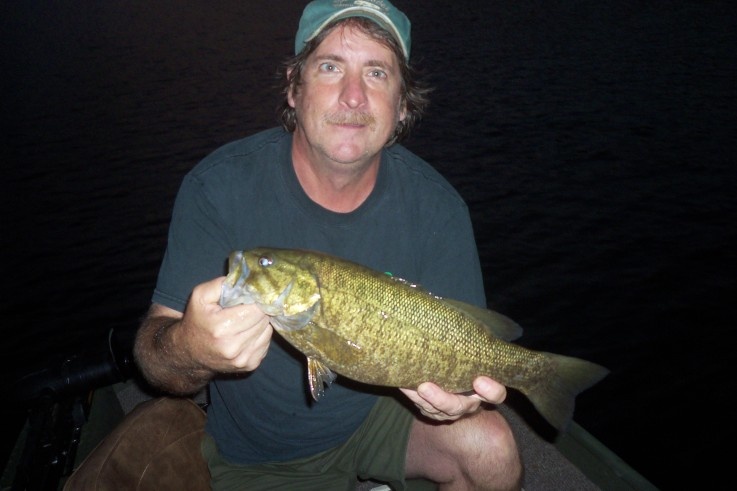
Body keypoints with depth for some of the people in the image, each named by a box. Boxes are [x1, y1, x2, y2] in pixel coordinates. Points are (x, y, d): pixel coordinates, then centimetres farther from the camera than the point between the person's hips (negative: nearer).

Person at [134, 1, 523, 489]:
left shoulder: (435, 206, -16)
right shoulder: (219, 188, -20)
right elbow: (153, 353, -20)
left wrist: (458, 391, -35)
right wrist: (192, 348, -44)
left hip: (381, 411, 0)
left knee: (490, 448, -21)